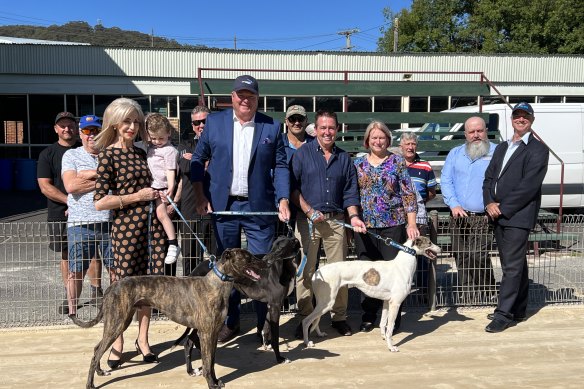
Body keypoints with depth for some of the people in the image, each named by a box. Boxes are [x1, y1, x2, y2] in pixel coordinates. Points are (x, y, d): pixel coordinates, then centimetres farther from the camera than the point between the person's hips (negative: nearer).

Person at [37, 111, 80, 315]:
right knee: (66, 256, 9)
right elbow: (45, 186, -4)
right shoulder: (47, 154, 5)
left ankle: (97, 292, 8)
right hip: (60, 214, 0)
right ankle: (69, 297, 19)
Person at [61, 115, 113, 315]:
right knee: (76, 271, 6)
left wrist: (90, 174, -9)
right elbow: (70, 186, -7)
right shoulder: (71, 155, 8)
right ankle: (72, 311, 19)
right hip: (80, 224, -1)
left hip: (109, 222, 1)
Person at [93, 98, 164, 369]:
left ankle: (142, 340, 23)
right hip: (126, 226, -5)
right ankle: (117, 345, 21)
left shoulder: (140, 153, 14)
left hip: (151, 223, 6)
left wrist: (157, 197, 10)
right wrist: (137, 197, -12)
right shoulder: (108, 155, -5)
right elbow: (100, 202, -11)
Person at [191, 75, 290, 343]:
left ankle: (265, 324, 17)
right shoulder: (214, 122, 6)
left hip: (259, 208, -1)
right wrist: (200, 197, 1)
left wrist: (283, 200, -8)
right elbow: (198, 159, 9)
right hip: (223, 207, 2)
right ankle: (230, 322, 27)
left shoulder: (272, 127, 3)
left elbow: (280, 166, 4)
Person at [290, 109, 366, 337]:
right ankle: (305, 318, 13)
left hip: (336, 220, 3)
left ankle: (339, 317, 17)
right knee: (305, 270, 1)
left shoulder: (344, 158, 13)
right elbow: (293, 187, -1)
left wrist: (354, 216, -3)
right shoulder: (302, 154, 4)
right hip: (308, 220, -2)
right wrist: (308, 211, -11)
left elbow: (350, 192, 12)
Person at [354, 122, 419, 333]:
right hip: (365, 226, 2)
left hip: (393, 224, -2)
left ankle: (393, 318, 16)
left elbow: (409, 194, -1)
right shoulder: (358, 163, 9)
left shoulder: (397, 162, 3)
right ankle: (368, 316, 21)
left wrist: (411, 223, -9)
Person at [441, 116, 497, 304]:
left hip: (484, 218, -4)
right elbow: (446, 181, 6)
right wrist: (454, 204, -7)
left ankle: (486, 292, 6)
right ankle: (466, 299, 20)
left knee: (477, 255, -15)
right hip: (460, 217, 4)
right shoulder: (455, 153, 14)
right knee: (461, 259, 8)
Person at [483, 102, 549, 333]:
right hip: (499, 216, 7)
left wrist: (503, 208, -15)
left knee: (512, 266, -6)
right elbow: (489, 177, 13)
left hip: (518, 216, -7)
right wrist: (489, 203, -4)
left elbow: (529, 186, -14)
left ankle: (504, 314, -1)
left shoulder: (537, 150, -5)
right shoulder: (501, 148, 19)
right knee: (515, 264, 15)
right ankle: (518, 311, 26)